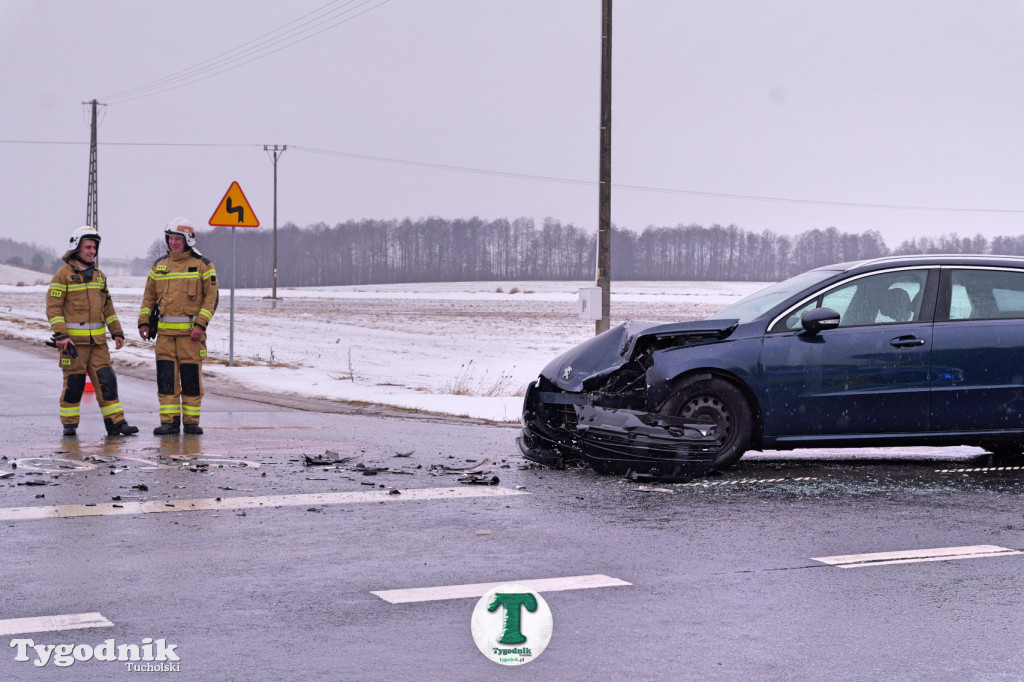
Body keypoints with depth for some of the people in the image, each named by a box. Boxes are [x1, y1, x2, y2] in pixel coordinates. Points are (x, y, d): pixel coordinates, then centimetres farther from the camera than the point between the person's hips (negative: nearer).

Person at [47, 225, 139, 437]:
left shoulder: (99, 275, 16)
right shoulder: (64, 274, -3)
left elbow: (107, 306, 22)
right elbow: (53, 307, -7)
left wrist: (117, 332, 16)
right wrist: (60, 335, -15)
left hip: (98, 340, 5)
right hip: (73, 339, -5)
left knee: (106, 380, 0)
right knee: (74, 382, -1)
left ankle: (115, 422, 2)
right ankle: (69, 424, 11)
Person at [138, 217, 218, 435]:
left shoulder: (203, 265, 1)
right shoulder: (159, 265, 13)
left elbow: (211, 297, -3)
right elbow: (149, 296, 18)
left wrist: (201, 324, -13)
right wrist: (144, 322, 7)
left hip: (191, 332, -3)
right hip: (165, 331, 4)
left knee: (191, 378, -1)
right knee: (166, 378, 0)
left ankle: (191, 421, 8)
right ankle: (169, 421, 5)